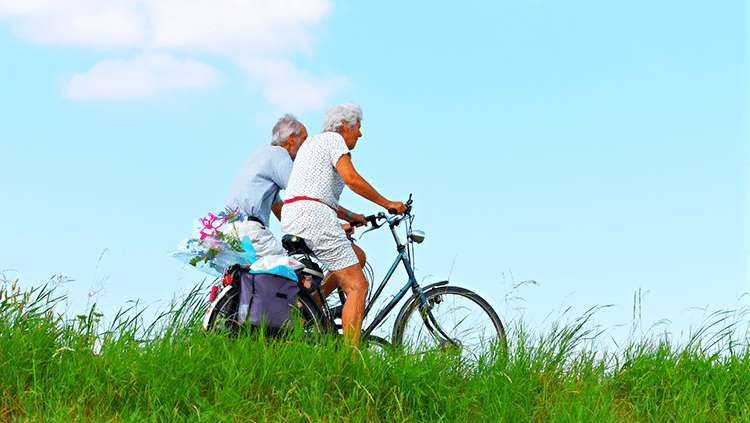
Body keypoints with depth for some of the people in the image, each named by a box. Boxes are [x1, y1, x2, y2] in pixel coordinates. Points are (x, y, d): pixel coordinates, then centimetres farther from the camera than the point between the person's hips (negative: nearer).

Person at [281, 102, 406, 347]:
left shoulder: (311, 143, 27)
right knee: (358, 287, -9)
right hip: (313, 216, -9)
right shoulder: (333, 139, -1)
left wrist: (348, 215, 27)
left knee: (356, 256, 26)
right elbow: (351, 179, -15)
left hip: (290, 220, 10)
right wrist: (387, 204, -6)